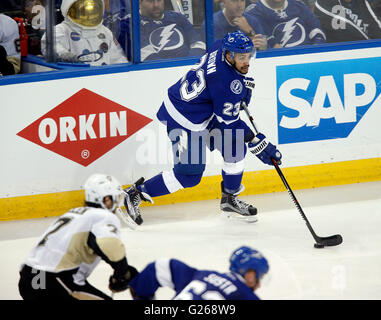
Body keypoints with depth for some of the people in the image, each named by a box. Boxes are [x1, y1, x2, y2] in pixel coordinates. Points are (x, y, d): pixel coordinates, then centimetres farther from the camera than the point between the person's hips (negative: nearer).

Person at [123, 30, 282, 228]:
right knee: (189, 174, -3)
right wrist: (257, 144, -19)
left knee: (236, 147, 11)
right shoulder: (226, 82, -30)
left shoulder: (223, 45, -5)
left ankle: (229, 200, 25)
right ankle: (136, 194, 9)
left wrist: (244, 84, 10)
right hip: (185, 122, -10)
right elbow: (228, 122, -22)